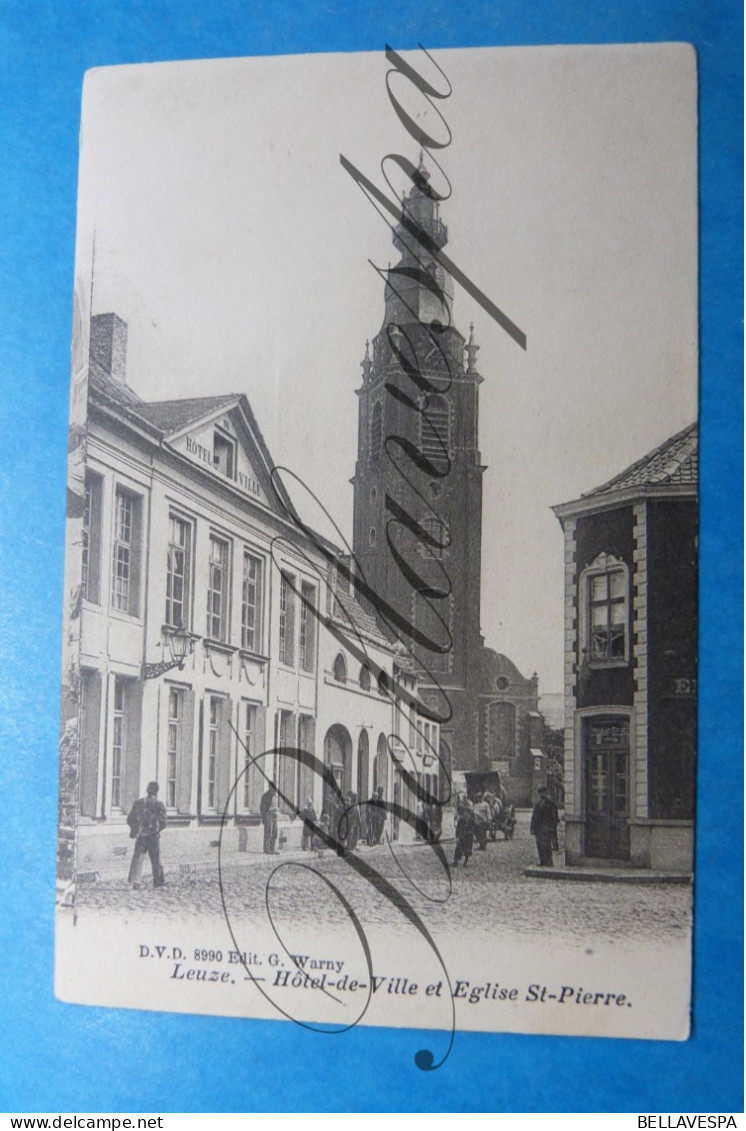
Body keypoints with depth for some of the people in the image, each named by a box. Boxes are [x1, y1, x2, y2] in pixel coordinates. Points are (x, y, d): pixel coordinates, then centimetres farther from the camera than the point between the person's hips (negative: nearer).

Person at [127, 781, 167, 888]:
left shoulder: (138, 802, 0)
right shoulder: (159, 805, -7)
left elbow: (130, 820, 3)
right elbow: (163, 823, -10)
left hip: (140, 836, 1)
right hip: (153, 837, -1)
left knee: (137, 858, 8)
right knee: (156, 861, 10)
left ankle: (135, 879, -7)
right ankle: (158, 882, 15)